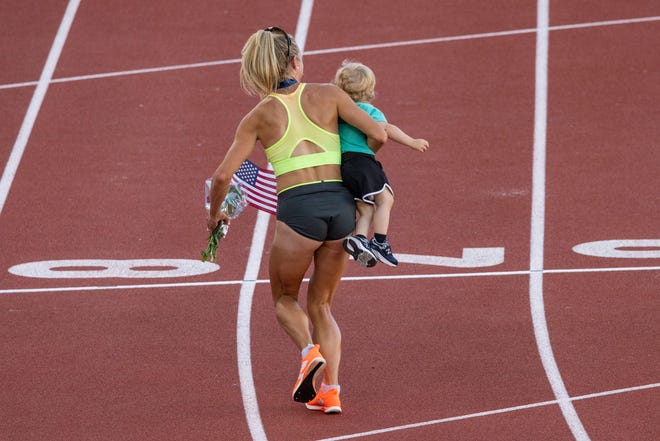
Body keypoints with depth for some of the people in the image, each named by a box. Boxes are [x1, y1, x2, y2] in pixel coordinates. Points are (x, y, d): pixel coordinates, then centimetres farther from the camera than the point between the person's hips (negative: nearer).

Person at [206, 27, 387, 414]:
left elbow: (223, 176, 3)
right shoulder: (327, 95, 7)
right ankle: (330, 390, 3)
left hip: (299, 209, -2)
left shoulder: (259, 116, 7)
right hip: (342, 205, 2)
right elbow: (379, 135, 2)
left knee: (284, 297, 21)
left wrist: (215, 214, 21)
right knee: (322, 305, 18)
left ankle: (310, 352, -9)